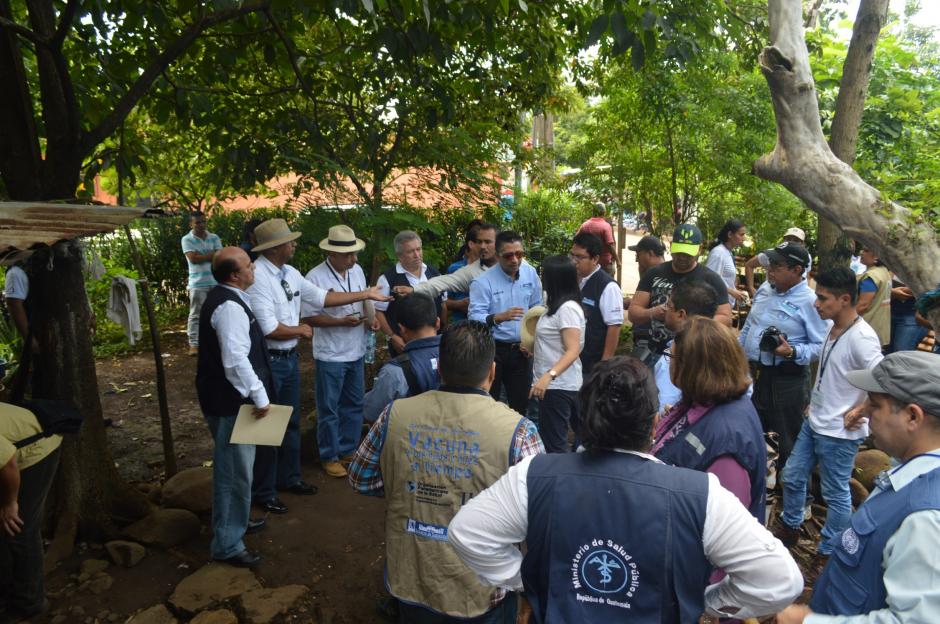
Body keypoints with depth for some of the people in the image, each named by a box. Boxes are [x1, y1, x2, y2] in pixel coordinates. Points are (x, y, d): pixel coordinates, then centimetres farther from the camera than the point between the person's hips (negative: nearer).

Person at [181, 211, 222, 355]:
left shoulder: (214, 238, 10)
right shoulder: (187, 240, 0)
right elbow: (193, 258, -14)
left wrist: (201, 256, -10)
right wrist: (212, 254, -6)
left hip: (216, 282, 3)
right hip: (197, 283, -3)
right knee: (195, 315, 0)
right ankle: (194, 344, 3)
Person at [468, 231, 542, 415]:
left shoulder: (530, 273, 2)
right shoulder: (483, 282, -13)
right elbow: (474, 318, -22)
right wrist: (499, 317, -38)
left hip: (520, 350, 4)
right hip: (492, 350, -4)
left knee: (521, 405, 14)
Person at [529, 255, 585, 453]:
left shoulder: (568, 308, -18)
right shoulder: (558, 306, 12)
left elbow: (573, 351, -25)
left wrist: (548, 376, -35)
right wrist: (533, 348, 16)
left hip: (558, 385, -10)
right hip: (555, 384, 10)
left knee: (553, 444, -5)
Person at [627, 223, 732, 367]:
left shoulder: (710, 279, -2)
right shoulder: (653, 274, 4)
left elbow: (726, 319, -5)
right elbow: (633, 313, 3)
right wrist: (651, 313, -19)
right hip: (655, 355, 3)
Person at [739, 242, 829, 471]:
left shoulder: (809, 302, -16)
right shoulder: (765, 290, 7)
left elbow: (822, 346, -18)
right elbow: (748, 328, 17)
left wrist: (792, 353, -31)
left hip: (787, 381, -8)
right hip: (753, 374, 8)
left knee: (787, 443, 7)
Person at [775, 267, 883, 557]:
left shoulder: (861, 337, -24)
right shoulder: (834, 328, 3)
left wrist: (859, 411, -19)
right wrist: (816, 402, 13)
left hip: (838, 433, -9)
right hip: (814, 422, 9)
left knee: (836, 494, 8)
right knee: (792, 477, 20)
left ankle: (829, 552, 25)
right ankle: (790, 528, 40)